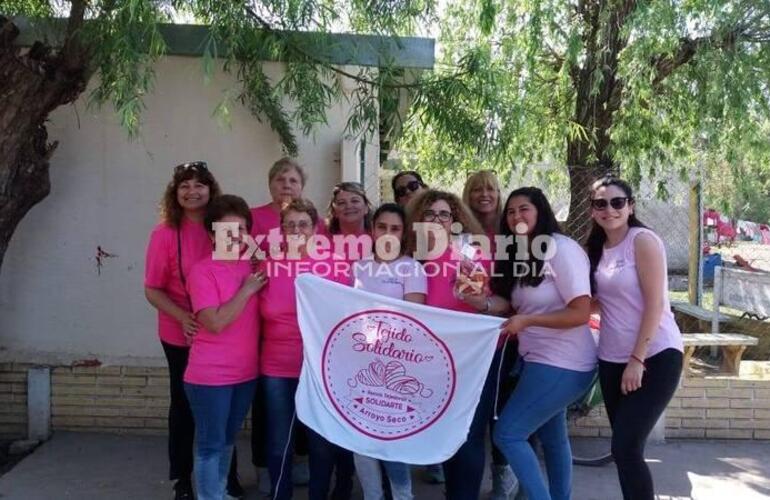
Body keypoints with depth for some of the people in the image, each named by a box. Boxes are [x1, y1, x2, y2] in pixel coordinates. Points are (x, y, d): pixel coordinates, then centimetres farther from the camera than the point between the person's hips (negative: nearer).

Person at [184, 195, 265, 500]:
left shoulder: (253, 268, 6)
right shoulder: (202, 271, -12)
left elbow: (260, 314, 17)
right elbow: (215, 322, -22)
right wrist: (247, 290, -18)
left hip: (246, 372, 6)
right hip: (210, 376, -6)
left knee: (228, 440, 20)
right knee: (210, 444, 4)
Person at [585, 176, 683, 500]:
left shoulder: (643, 240, -10)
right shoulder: (597, 249, 10)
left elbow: (655, 303, -15)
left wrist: (637, 360, -18)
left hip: (655, 357, -7)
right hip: (612, 359, 7)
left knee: (625, 449, -11)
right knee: (624, 449, 11)